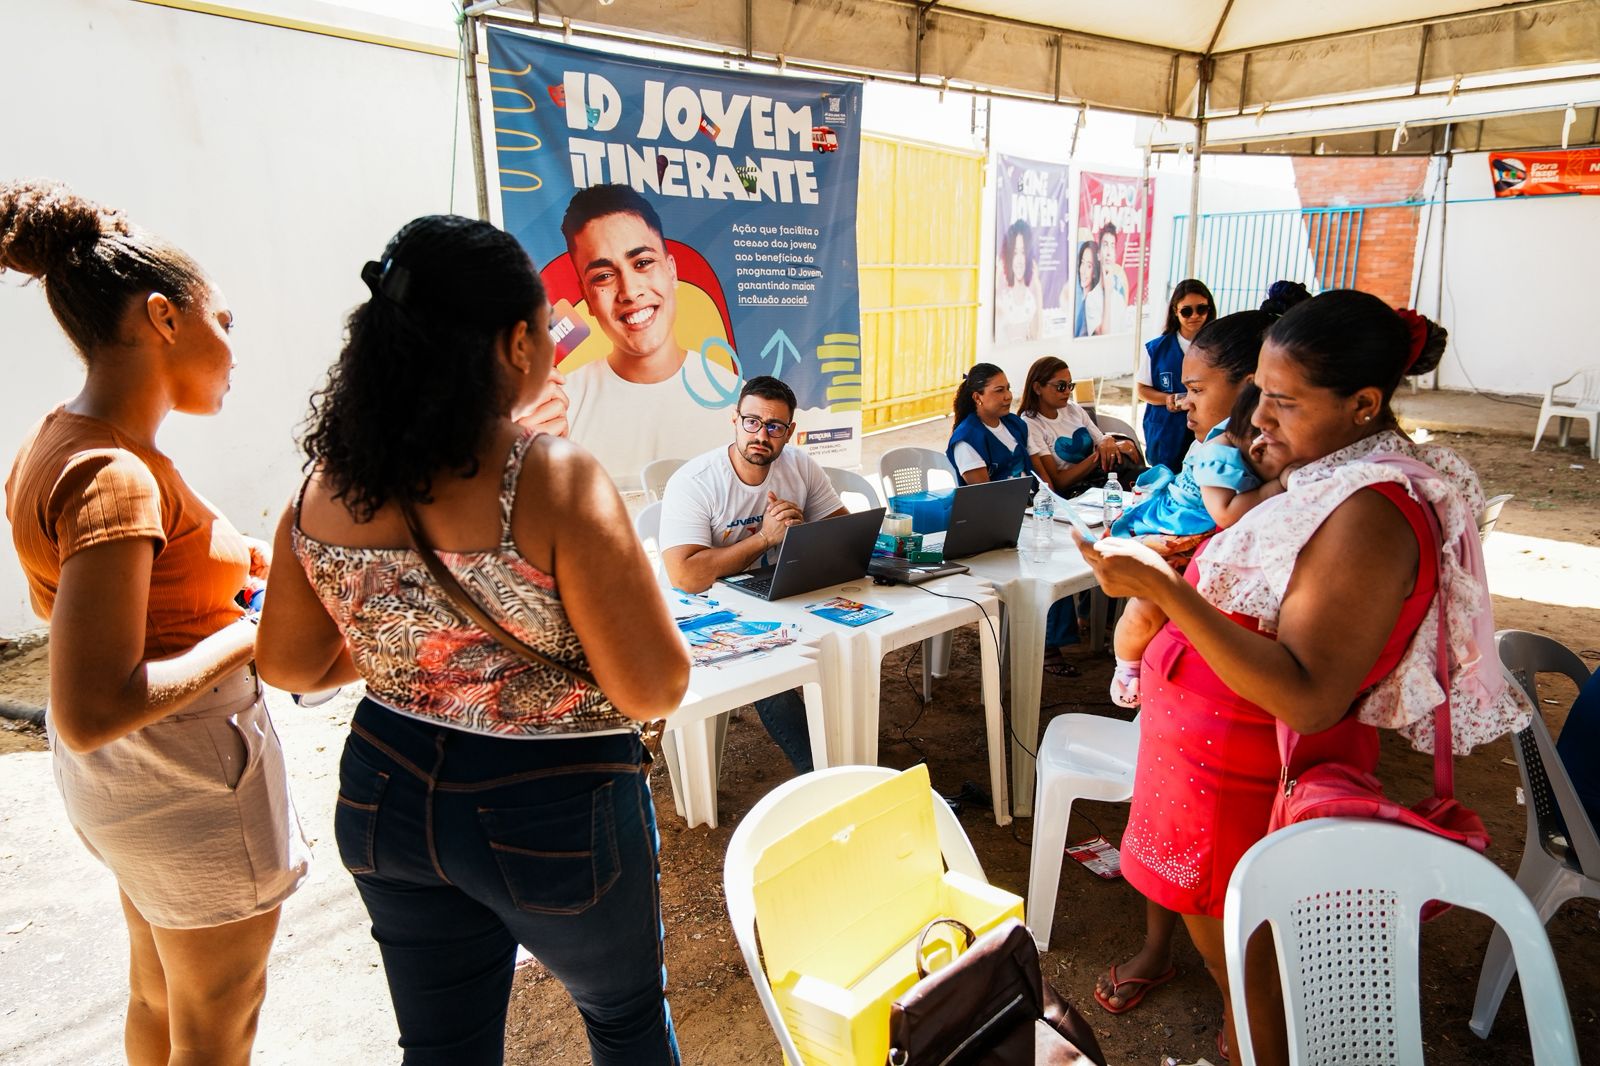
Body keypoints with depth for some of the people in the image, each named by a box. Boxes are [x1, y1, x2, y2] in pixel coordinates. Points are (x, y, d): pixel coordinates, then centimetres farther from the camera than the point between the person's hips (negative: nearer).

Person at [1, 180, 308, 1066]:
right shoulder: (115, 477, -28)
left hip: (118, 784, 9)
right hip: (190, 787, -9)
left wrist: (228, 563, 7)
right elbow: (88, 714, -32)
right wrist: (254, 633, -22)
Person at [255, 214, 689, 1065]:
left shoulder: (325, 488, -7)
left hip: (387, 800, 6)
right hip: (553, 809, -5)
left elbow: (290, 665, 5)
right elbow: (654, 692, -22)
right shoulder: (557, 484, -25)